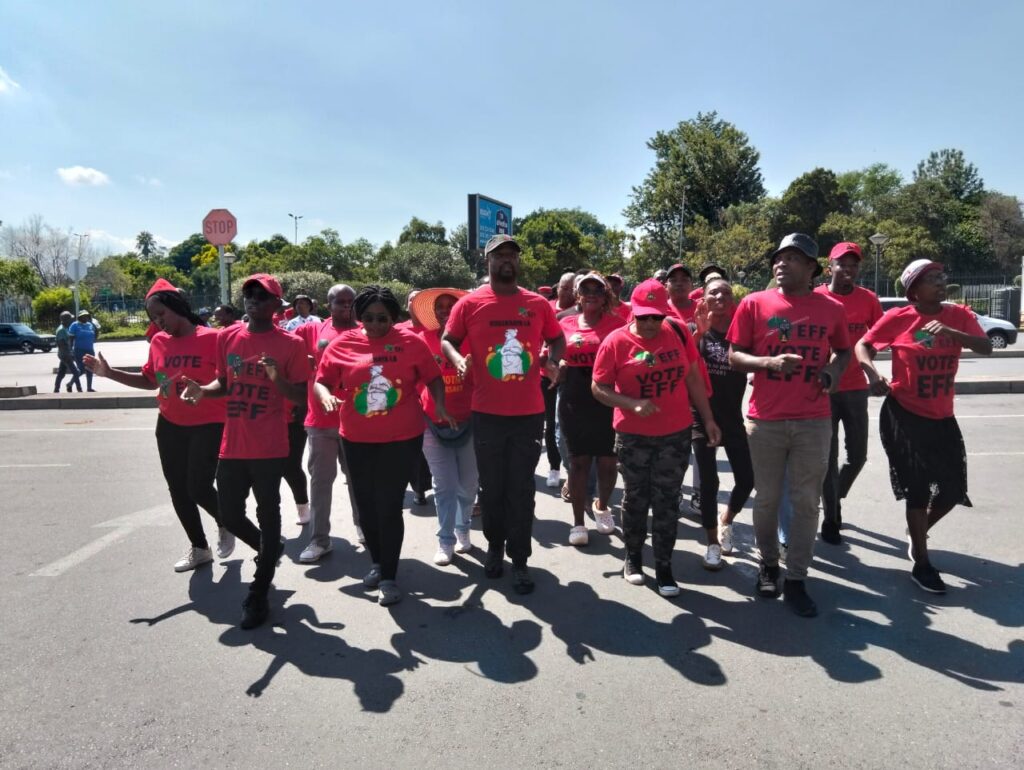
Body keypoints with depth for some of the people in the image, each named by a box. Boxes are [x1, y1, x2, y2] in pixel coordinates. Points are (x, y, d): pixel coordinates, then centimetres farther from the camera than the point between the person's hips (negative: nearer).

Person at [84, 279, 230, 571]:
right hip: (170, 426, 6)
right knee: (178, 489, 10)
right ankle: (199, 548, 27)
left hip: (208, 425, -6)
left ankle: (225, 524, 24)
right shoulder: (158, 342, 3)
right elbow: (150, 380, 14)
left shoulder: (211, 339, -15)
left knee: (199, 487, -10)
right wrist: (109, 373, 8)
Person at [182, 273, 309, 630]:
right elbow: (224, 383, 16)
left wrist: (278, 379, -24)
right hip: (232, 446, 5)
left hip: (269, 447, -5)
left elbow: (300, 396, -5)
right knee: (229, 514, 12)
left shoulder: (290, 344, -6)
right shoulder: (227, 337, 7)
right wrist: (203, 390, -5)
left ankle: (258, 596, 16)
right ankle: (271, 550, 42)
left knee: (267, 515, 4)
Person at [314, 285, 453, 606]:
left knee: (389, 506, -1)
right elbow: (321, 380, 3)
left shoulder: (410, 342, -3)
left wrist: (440, 408, -9)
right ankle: (378, 562, 38)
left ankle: (389, 577, 14)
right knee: (366, 505, 14)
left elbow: (433, 377, 4)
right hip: (357, 439, 3)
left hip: (402, 438, -3)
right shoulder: (342, 344, 0)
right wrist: (326, 397, -18)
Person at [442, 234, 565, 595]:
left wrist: (553, 359, -5)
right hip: (487, 413, 0)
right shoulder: (469, 303, -2)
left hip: (530, 413, 1)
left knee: (521, 489, 7)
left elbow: (557, 338, 16)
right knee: (491, 487, 12)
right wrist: (458, 359, -15)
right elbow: (447, 339, 6)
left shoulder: (538, 304, 4)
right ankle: (495, 545, 35)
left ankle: (520, 561, 19)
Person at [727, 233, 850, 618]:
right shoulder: (754, 303, -1)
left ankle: (796, 580, 17)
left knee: (807, 502, 5)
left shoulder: (832, 309, 5)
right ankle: (768, 565, 31)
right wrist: (768, 362, -18)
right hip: (765, 419, -1)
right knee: (766, 498, 10)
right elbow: (734, 356, 0)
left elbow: (843, 350, 20)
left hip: (814, 421, 1)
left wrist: (834, 372, -2)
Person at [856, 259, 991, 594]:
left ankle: (917, 531, 39)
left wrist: (951, 333, -28)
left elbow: (986, 347, -12)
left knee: (953, 489, 9)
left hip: (942, 417, 4)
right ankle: (921, 564, 17)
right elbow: (863, 345, -3)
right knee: (918, 488, 2)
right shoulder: (898, 318, -9)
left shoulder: (958, 315, 0)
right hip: (904, 415, -4)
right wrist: (873, 373, -20)